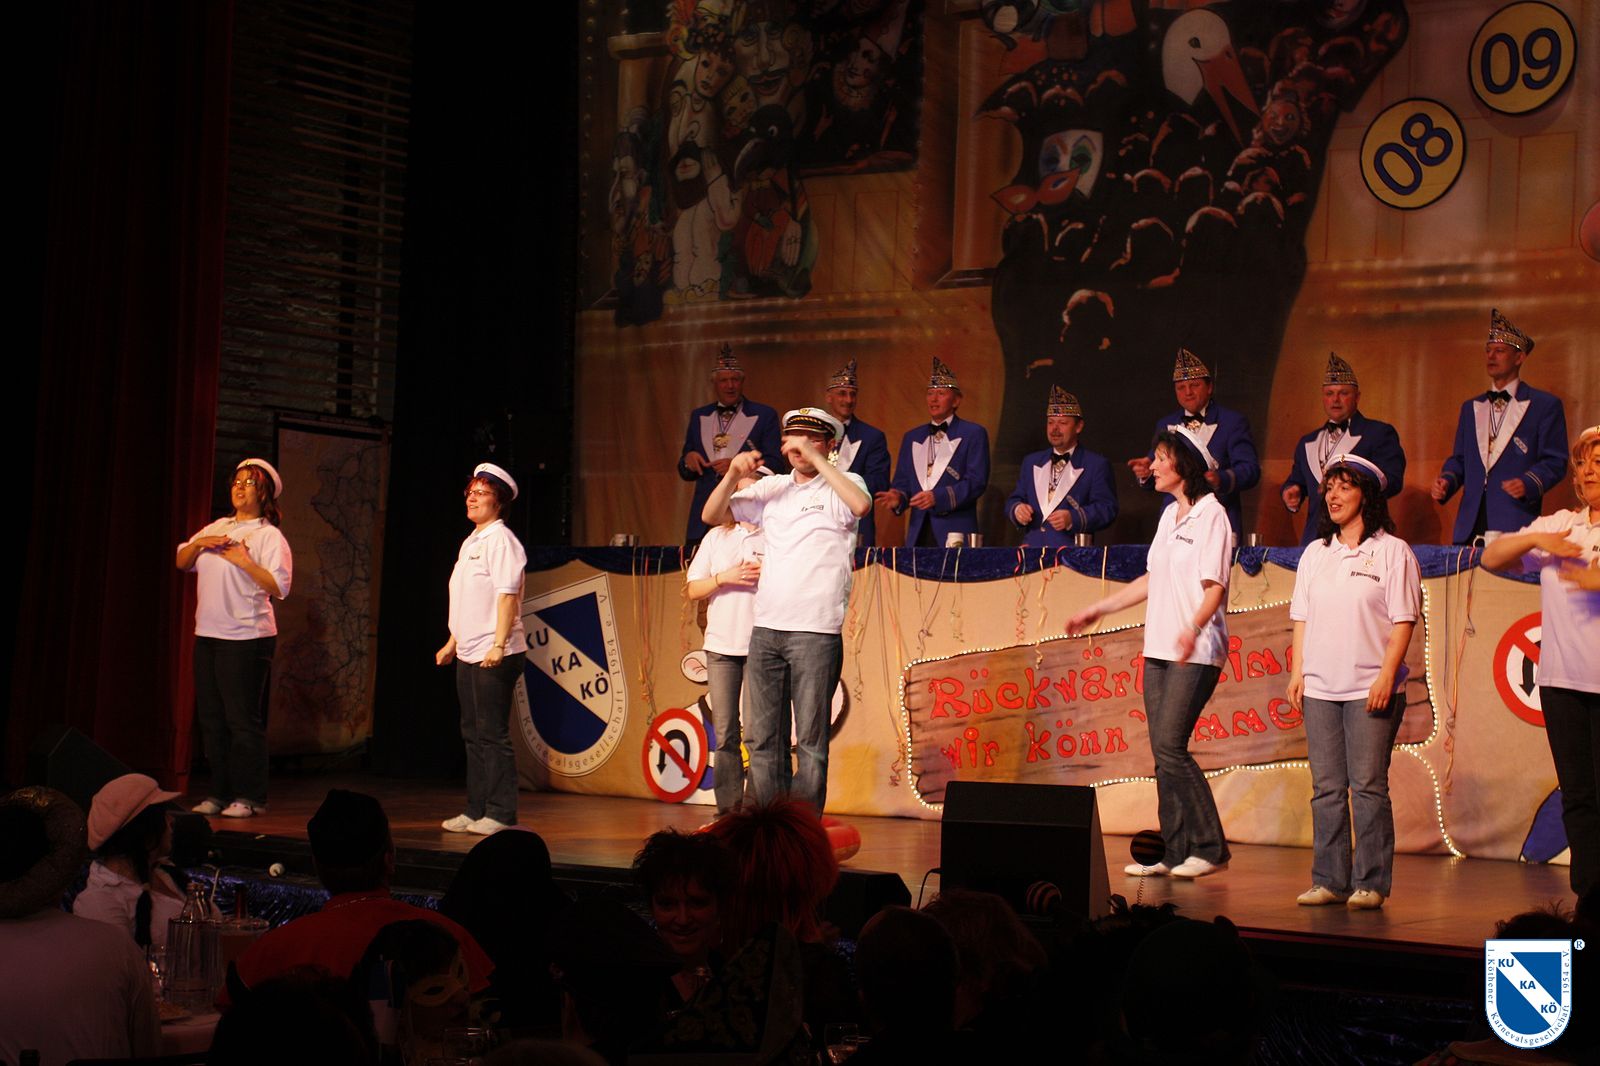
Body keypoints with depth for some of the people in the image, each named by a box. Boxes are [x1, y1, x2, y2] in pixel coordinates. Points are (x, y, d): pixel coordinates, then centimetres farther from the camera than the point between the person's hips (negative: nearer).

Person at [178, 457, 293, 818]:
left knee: (243, 719, -5)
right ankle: (219, 793, 17)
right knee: (211, 718, 9)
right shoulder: (216, 528, 16)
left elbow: (280, 587, -12)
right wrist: (199, 544, -2)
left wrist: (244, 561, -19)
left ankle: (249, 797, 1)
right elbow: (181, 562, 17)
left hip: (246, 638, -7)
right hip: (207, 635, 7)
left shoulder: (270, 536, -4)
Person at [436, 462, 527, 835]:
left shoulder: (500, 540, -10)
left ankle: (500, 814, -3)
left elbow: (507, 594, -18)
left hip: (494, 656, -10)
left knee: (493, 734, -8)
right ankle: (475, 811, 19)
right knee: (473, 734, 13)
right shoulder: (469, 543, 19)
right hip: (468, 654, 10)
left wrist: (498, 645, -25)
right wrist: (452, 642, 24)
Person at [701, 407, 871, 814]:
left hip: (816, 632, -5)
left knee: (810, 739, -3)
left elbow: (861, 505, -19)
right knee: (762, 736, 5)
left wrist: (816, 460, -14)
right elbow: (711, 516, 14)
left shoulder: (841, 484, 4)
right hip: (766, 628, 5)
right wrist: (733, 475, -3)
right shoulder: (772, 488, 16)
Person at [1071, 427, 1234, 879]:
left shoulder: (1210, 515, -9)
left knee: (1170, 745, -13)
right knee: (1162, 752, 5)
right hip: (1158, 648, 8)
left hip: (1195, 653, -8)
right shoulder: (1170, 515, 16)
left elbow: (1215, 586, -17)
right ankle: (1174, 852, 9)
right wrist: (1097, 610, 27)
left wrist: (1193, 629, -34)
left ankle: (1210, 847, -4)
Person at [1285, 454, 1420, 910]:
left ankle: (1370, 883, 1)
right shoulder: (1315, 553, 15)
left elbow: (1403, 621, -5)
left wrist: (1386, 676, -13)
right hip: (1320, 688, 5)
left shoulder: (1392, 551, -1)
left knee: (1368, 787, -4)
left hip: (1371, 689, -5)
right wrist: (1297, 671, 8)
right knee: (1326, 789, 5)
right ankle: (1329, 880, 10)